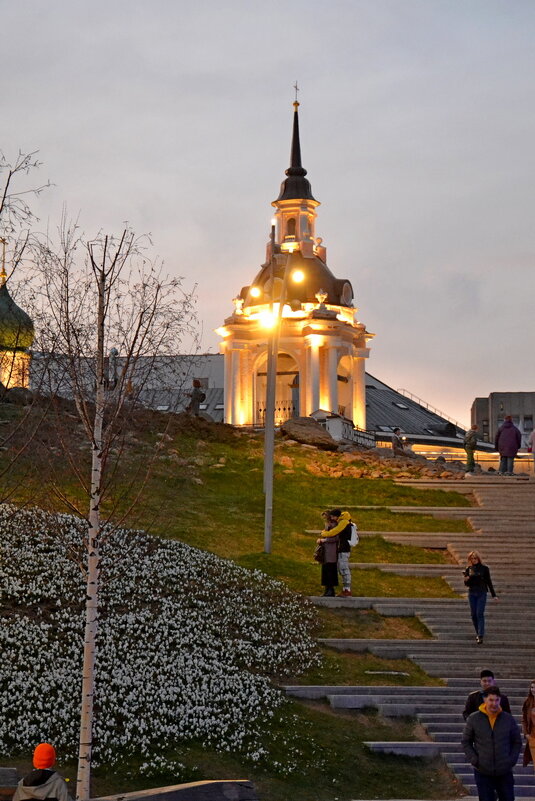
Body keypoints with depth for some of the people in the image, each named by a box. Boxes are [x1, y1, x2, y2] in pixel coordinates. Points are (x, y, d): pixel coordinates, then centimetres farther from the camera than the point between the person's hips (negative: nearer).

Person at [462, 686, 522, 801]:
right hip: (483, 773, -1)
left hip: (505, 773, 1)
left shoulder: (509, 719, 1)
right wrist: (474, 760, -6)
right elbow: (465, 742, 5)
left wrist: (512, 761, -2)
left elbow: (517, 742, 10)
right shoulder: (473, 719, -3)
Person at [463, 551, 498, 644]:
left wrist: (494, 595, 4)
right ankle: (478, 633, 21)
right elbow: (467, 584, 8)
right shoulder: (468, 569, 6)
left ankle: (481, 636, -17)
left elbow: (489, 582, 4)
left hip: (482, 593, -3)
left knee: (480, 614, -12)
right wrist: (466, 579, -15)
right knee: (473, 614, 6)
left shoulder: (484, 568, -2)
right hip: (472, 593, 3)